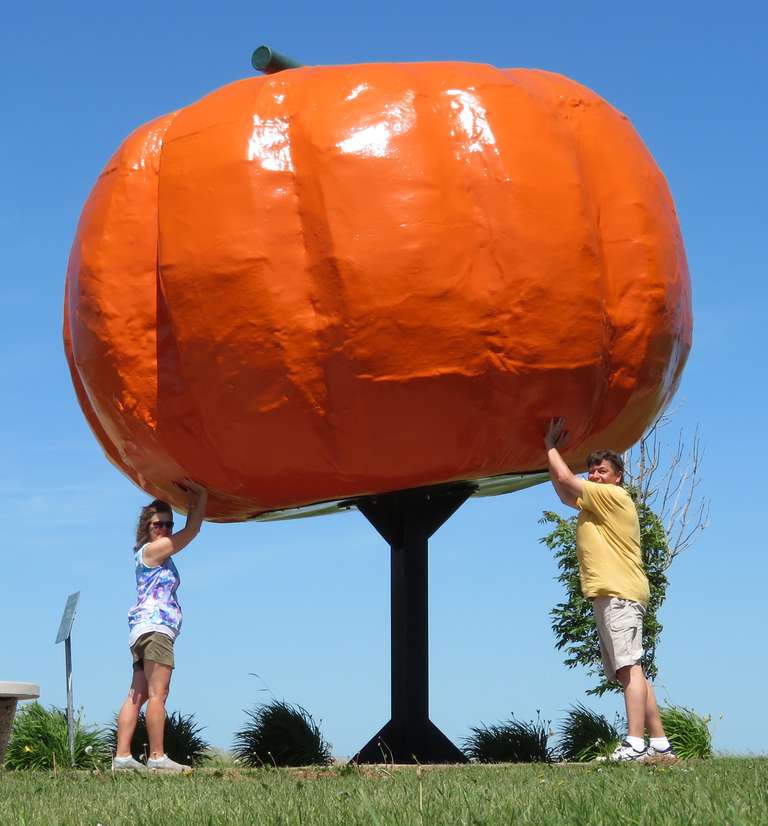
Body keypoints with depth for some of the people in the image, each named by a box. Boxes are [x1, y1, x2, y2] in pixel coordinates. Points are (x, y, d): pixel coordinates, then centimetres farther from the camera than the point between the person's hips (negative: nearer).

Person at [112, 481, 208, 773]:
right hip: (155, 626, -10)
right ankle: (157, 757, -16)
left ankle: (122, 756, 0)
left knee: (137, 696, 3)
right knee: (157, 694, -13)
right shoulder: (152, 549, -3)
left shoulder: (159, 552, 23)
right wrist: (202, 494, 2)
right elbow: (192, 530, -3)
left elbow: (188, 530, 29)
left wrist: (194, 498, 22)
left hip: (144, 630, 10)